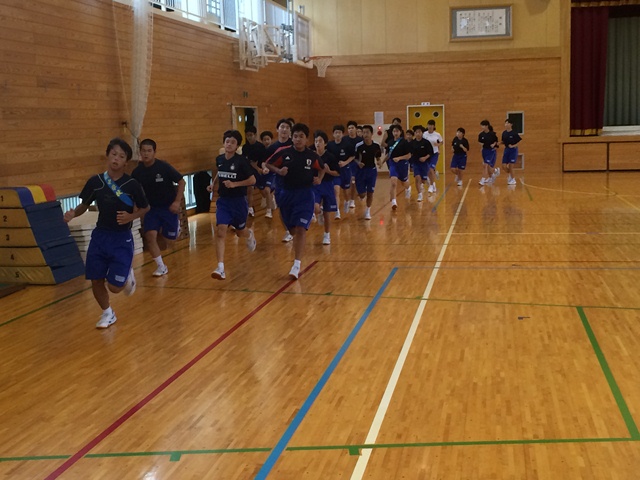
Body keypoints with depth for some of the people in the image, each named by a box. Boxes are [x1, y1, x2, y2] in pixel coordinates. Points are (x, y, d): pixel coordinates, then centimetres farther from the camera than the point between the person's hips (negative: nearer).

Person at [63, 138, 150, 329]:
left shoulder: (132, 185, -12)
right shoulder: (95, 181, -4)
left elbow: (144, 208, 1)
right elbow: (84, 204, 8)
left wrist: (131, 216, -18)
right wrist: (73, 213, -12)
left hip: (122, 239, -3)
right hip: (99, 236, 3)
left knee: (114, 286, -6)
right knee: (96, 281, 4)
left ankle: (128, 275, 30)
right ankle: (108, 313, 31)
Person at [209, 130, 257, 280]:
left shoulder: (241, 160, -14)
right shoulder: (219, 159, 2)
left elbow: (252, 180, -12)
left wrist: (235, 184, -22)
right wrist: (213, 185, 5)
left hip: (239, 201, -3)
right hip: (223, 200, 3)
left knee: (240, 232, 17)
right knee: (220, 232, -14)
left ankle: (250, 235, 58)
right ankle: (220, 268, -17)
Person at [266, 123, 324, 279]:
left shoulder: (312, 156, -3)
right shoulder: (283, 152, -6)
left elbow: (322, 169, 18)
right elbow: (268, 164, 7)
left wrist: (319, 179, -1)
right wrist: (278, 171, -10)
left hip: (305, 195, -2)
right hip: (287, 194, 2)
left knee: (301, 229, -14)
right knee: (293, 230, 14)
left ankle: (297, 265, -13)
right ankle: (297, 260, 41)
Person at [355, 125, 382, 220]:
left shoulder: (376, 146, -6)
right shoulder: (359, 146, -12)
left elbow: (378, 158, 8)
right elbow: (355, 158, -4)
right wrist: (358, 163, -25)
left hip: (372, 170, 2)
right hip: (361, 170, -1)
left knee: (370, 193, 4)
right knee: (362, 194, -2)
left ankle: (368, 211, 22)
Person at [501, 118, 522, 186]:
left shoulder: (514, 133, -13)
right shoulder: (504, 133, 2)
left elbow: (520, 141, -8)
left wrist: (513, 146, -18)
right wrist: (500, 143, -7)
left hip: (513, 150, -5)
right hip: (506, 149, 5)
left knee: (510, 165, -6)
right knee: (504, 165, 0)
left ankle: (513, 179, 11)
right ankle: (510, 175, 28)